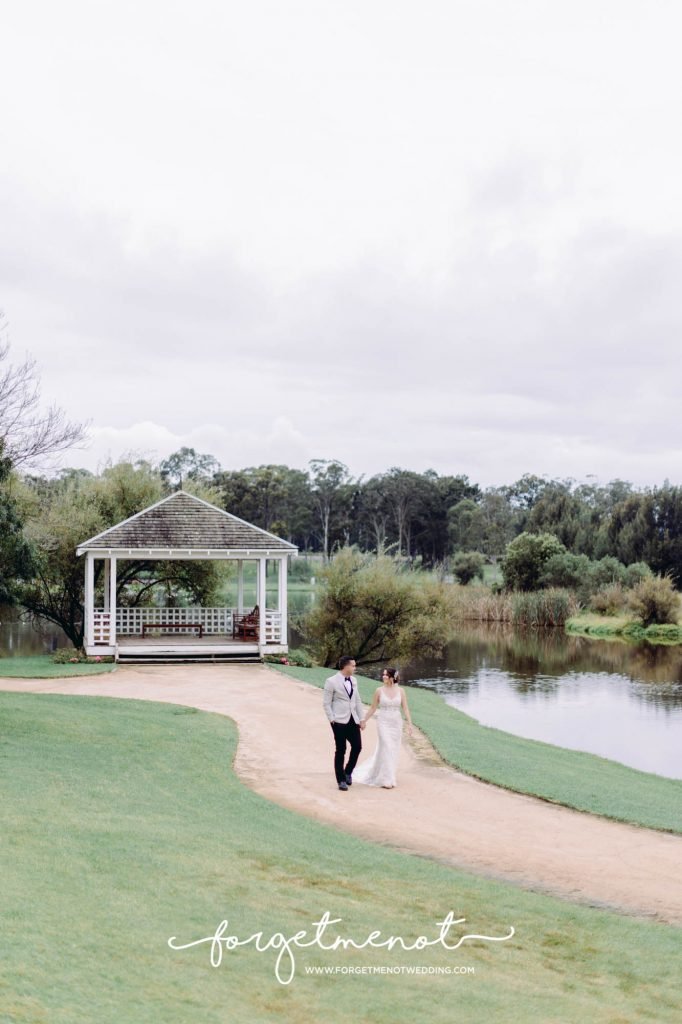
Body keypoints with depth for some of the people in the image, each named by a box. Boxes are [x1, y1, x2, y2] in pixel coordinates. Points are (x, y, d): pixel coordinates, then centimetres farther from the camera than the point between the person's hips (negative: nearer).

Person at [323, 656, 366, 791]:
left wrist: (362, 719, 11)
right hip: (339, 721, -6)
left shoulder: (353, 680, 9)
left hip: (353, 720, 6)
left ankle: (348, 772, 26)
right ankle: (341, 780, 11)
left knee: (357, 746, 3)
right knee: (340, 751, 0)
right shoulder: (331, 682, -9)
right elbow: (326, 703, -6)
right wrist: (332, 720, -10)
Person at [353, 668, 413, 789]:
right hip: (383, 723, -3)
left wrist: (409, 724, -8)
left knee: (394, 751, 9)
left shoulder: (400, 690, 1)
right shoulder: (379, 690, -3)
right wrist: (363, 721, 5)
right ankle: (387, 780, -3)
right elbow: (373, 708, 5)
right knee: (386, 750, -9)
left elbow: (405, 708, 0)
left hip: (397, 724, 3)